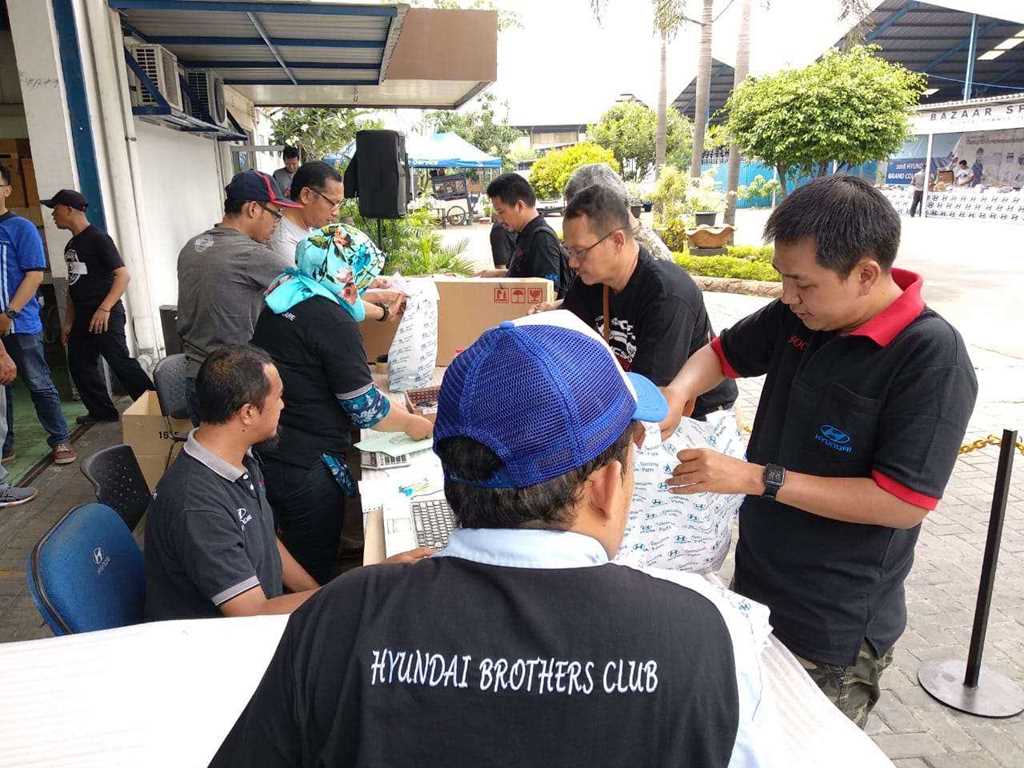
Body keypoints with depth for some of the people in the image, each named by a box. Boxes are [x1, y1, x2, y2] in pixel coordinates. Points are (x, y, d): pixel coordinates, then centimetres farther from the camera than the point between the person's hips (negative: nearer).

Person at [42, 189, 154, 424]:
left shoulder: (98, 238, -9)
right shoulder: (71, 246, 17)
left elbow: (123, 275, -16)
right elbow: (73, 286, 20)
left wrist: (104, 309, -24)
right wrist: (68, 322, 16)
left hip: (105, 315, -9)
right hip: (82, 317, 9)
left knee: (121, 363, -12)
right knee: (79, 365, 10)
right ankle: (102, 412, 20)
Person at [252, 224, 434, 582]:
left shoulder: (281, 299, 7)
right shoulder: (332, 321, -20)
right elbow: (366, 409, -18)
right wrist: (411, 423, 0)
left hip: (264, 454, 9)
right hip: (304, 469, -9)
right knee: (314, 573, 10)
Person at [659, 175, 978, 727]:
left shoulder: (931, 357, -23)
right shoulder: (800, 314, -4)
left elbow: (903, 503, -24)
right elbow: (723, 352, 11)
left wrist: (756, 479, -26)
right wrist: (679, 393, -11)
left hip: (835, 631, -6)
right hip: (757, 587, 6)